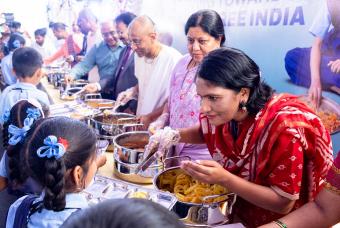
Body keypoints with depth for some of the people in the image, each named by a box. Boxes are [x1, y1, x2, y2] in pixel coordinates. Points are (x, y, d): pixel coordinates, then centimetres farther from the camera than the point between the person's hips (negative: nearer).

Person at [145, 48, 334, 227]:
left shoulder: (283, 128, -30)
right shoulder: (224, 111, -13)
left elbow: (283, 204, -23)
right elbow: (205, 132, 9)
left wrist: (223, 178, -33)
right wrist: (174, 136, -11)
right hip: (236, 207, 5)